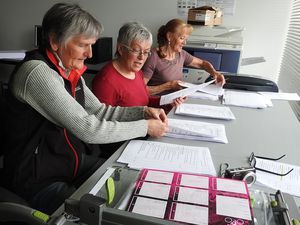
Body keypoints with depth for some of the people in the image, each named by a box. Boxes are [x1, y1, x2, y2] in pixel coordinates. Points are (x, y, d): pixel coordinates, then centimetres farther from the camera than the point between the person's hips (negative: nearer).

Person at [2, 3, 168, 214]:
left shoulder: (70, 72, 4)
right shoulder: (37, 73, -23)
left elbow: (99, 111, 11)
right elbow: (88, 129, -26)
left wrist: (142, 111, -3)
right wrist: (145, 127, -17)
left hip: (76, 162, 8)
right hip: (41, 179, -7)